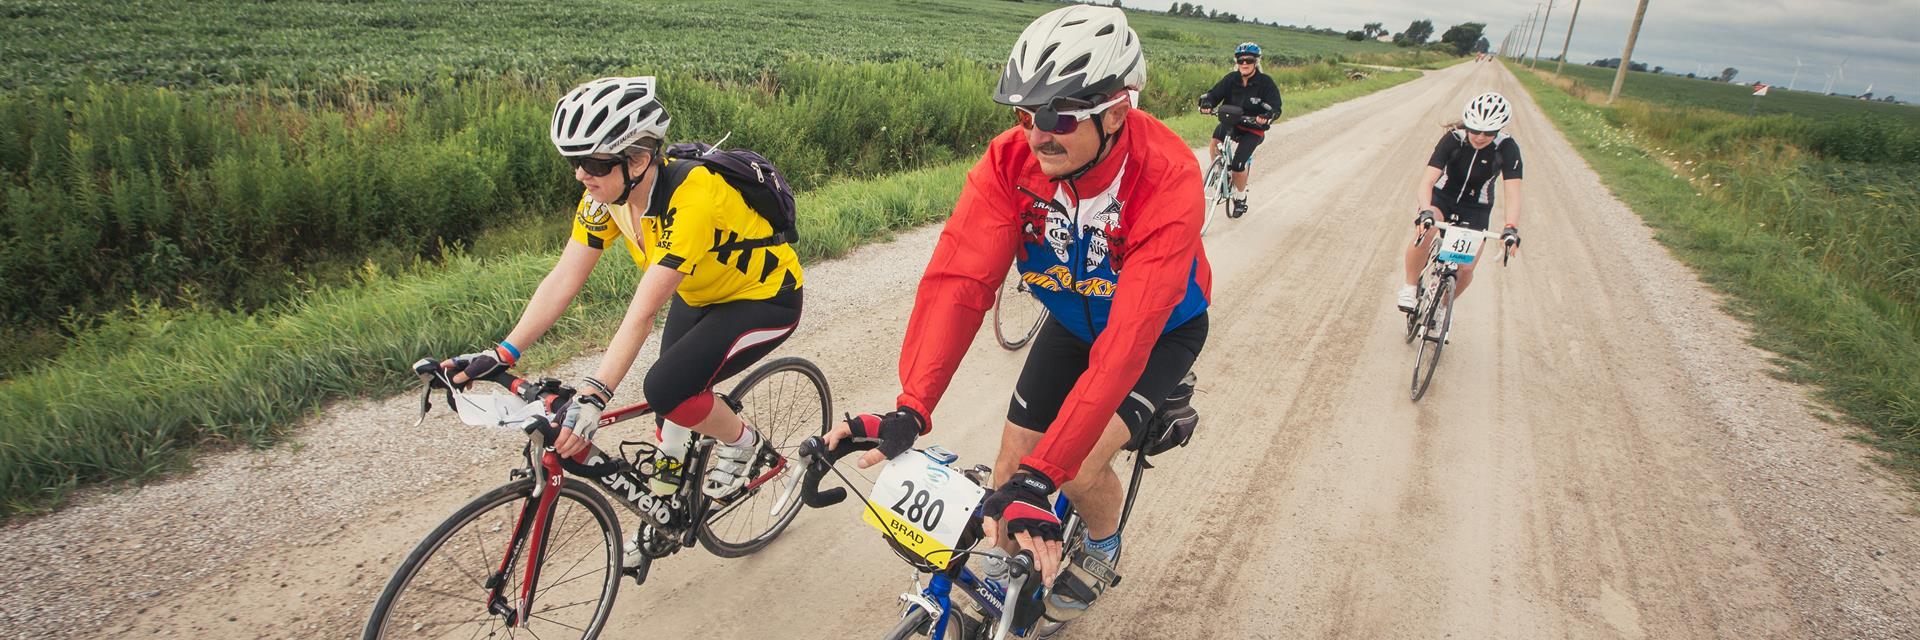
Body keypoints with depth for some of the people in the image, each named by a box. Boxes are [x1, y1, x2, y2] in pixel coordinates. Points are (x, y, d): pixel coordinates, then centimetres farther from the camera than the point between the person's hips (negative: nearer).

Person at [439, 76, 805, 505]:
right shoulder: (607, 192, -14)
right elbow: (563, 280, -14)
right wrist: (500, 355, -21)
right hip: (700, 295, 8)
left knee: (666, 390, -22)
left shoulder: (691, 198, -36)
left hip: (765, 299, -7)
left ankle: (745, 446, 5)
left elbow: (643, 311, -40)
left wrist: (593, 395, -45)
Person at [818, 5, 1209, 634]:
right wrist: (909, 411, -45)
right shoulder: (1011, 160, -27)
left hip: (1163, 328, -3)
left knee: (1080, 467, -21)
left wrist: (1040, 475, -48)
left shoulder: (1167, 178, -38)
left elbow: (1128, 339, -44)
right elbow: (959, 279, -33)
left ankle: (1102, 547, 16)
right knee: (1011, 464, -1)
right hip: (1073, 318, 4)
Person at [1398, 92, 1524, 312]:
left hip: (1476, 209, 1)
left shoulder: (1507, 148, -21)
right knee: (1425, 233, -35)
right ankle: (1409, 288, -14)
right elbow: (1427, 180, -33)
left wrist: (1511, 228, -46)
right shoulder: (1453, 139, -23)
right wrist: (1425, 212, -52)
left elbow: (1513, 193, -29)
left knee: (1466, 268, -10)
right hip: (1442, 197, -1)